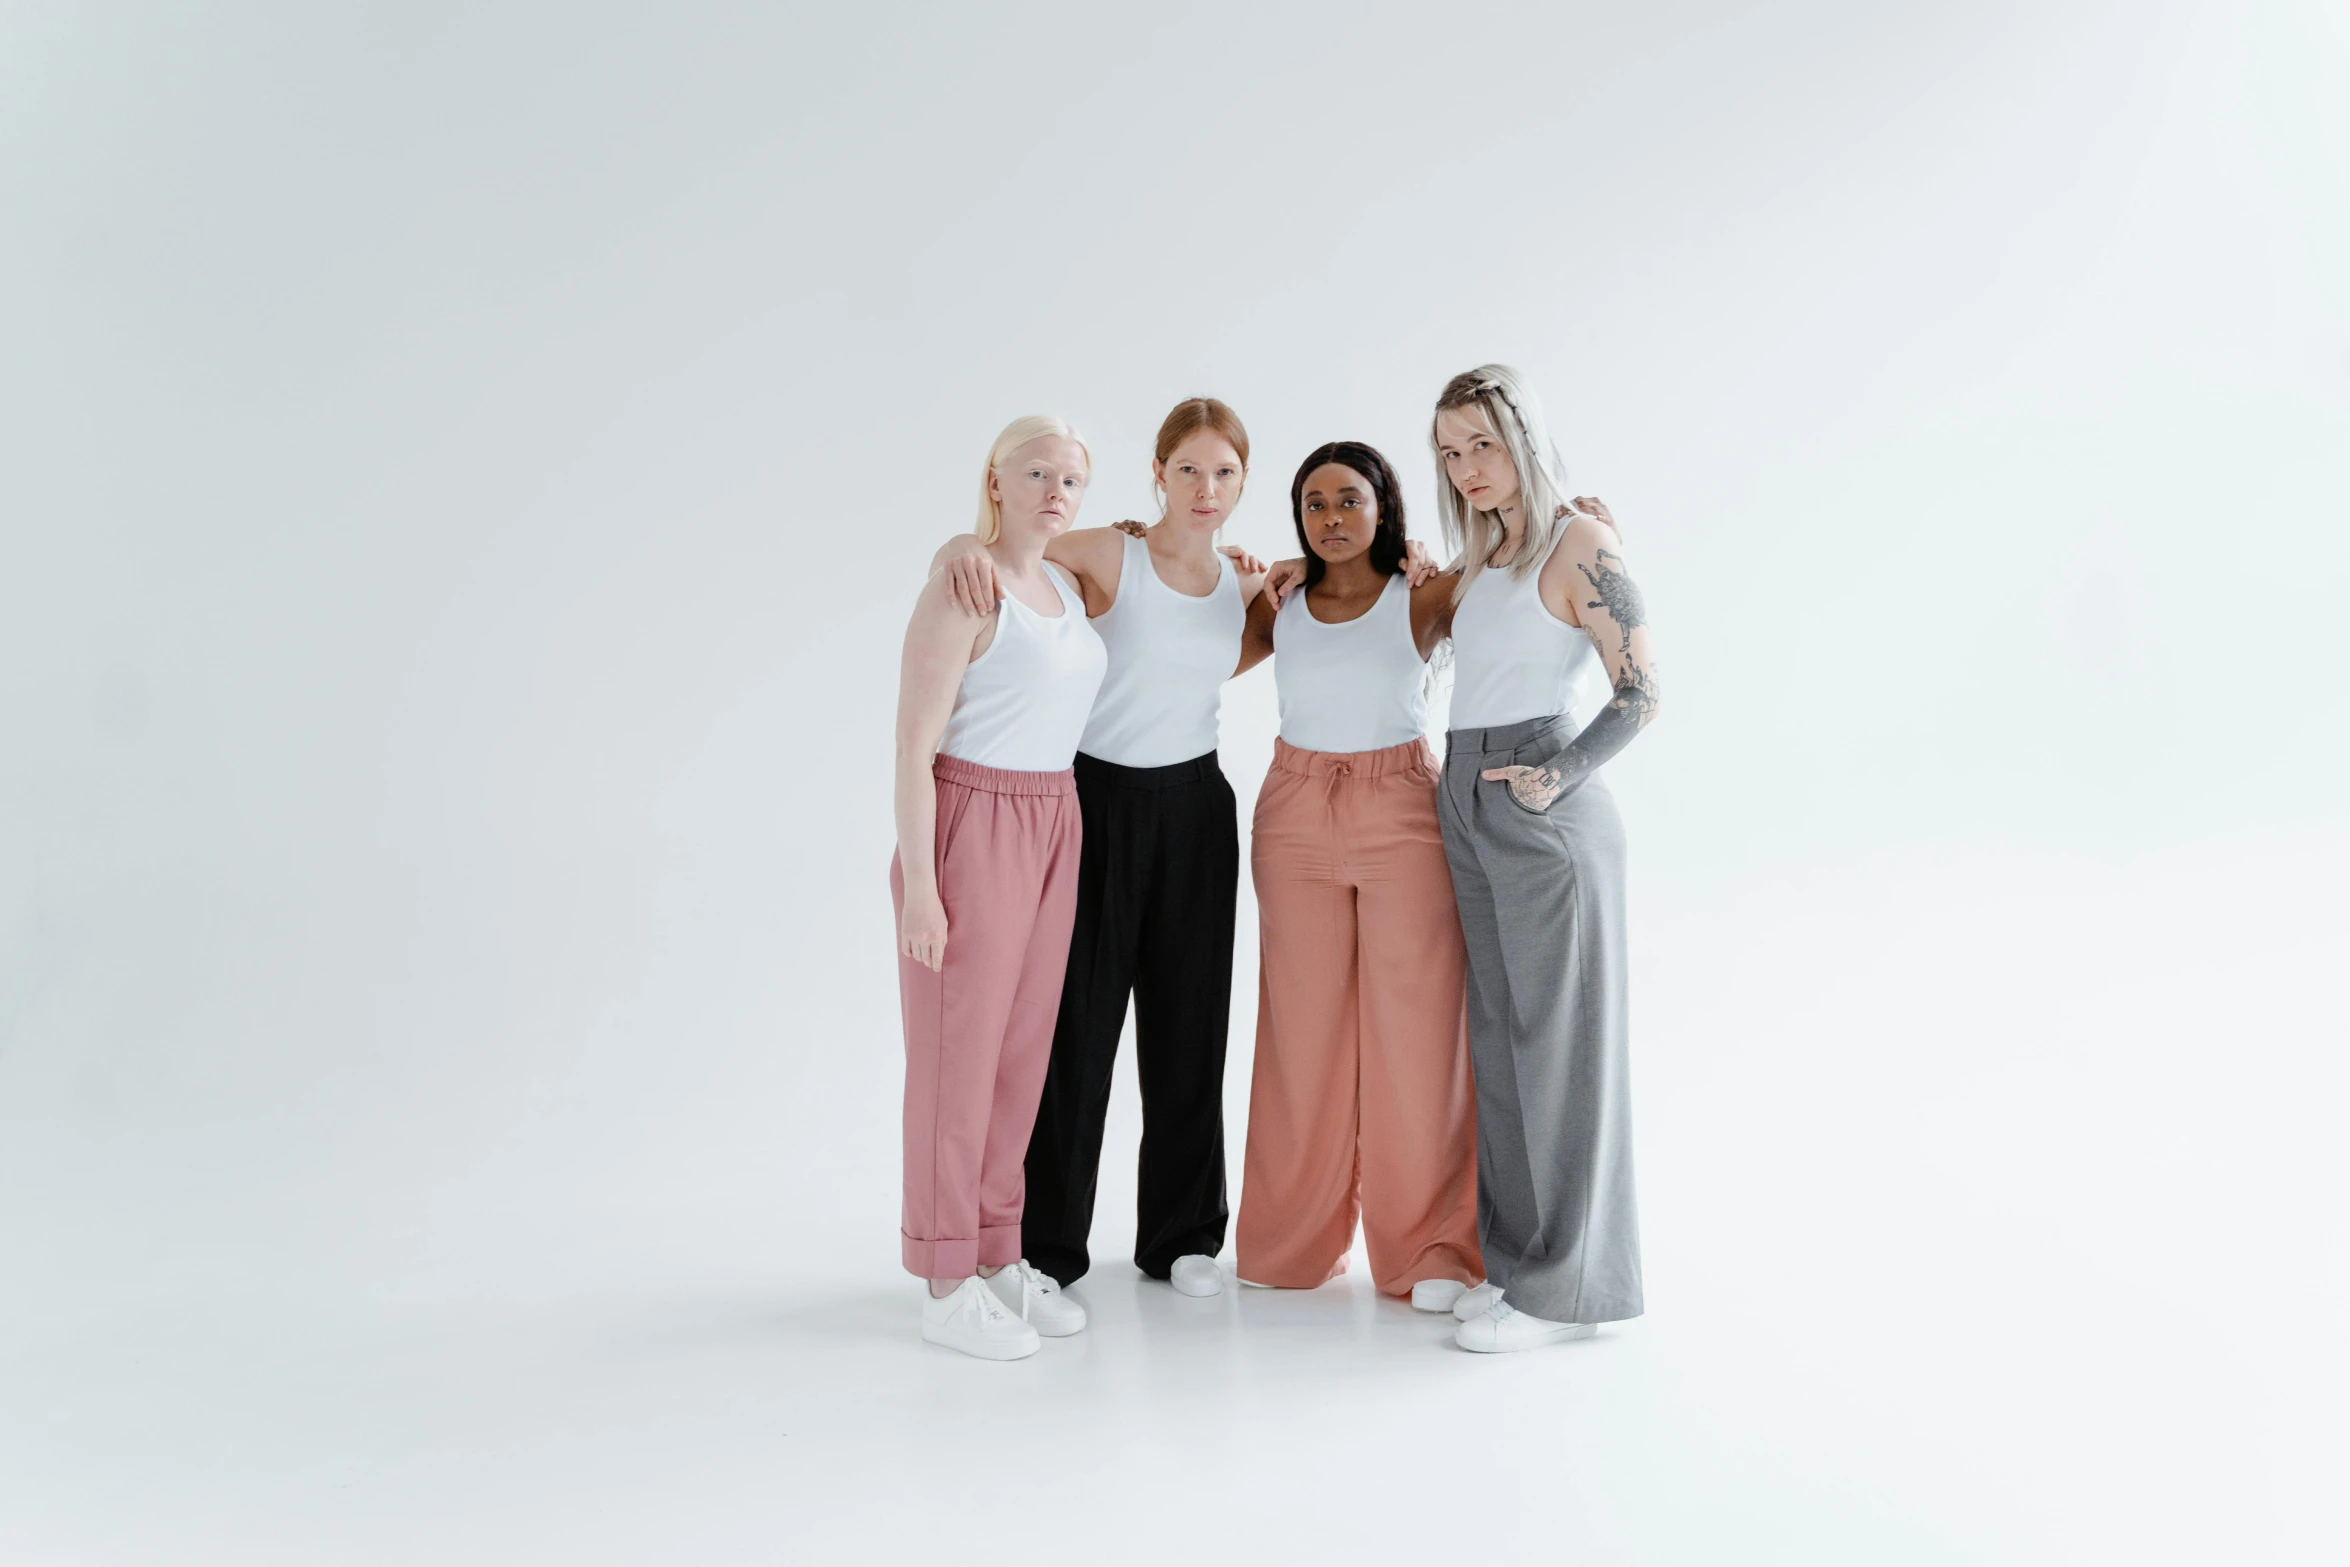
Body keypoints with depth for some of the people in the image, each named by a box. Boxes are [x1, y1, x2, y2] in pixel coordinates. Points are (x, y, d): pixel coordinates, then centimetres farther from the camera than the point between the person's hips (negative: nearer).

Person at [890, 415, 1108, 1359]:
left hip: (1053, 827, 8)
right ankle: (947, 1286, 10)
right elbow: (913, 748, -15)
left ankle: (999, 1255, 23)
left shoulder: (1066, 587, 12)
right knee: (958, 1052, 0)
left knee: (1024, 1048, 11)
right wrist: (918, 885, -18)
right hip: (969, 829, -8)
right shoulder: (961, 590, -11)